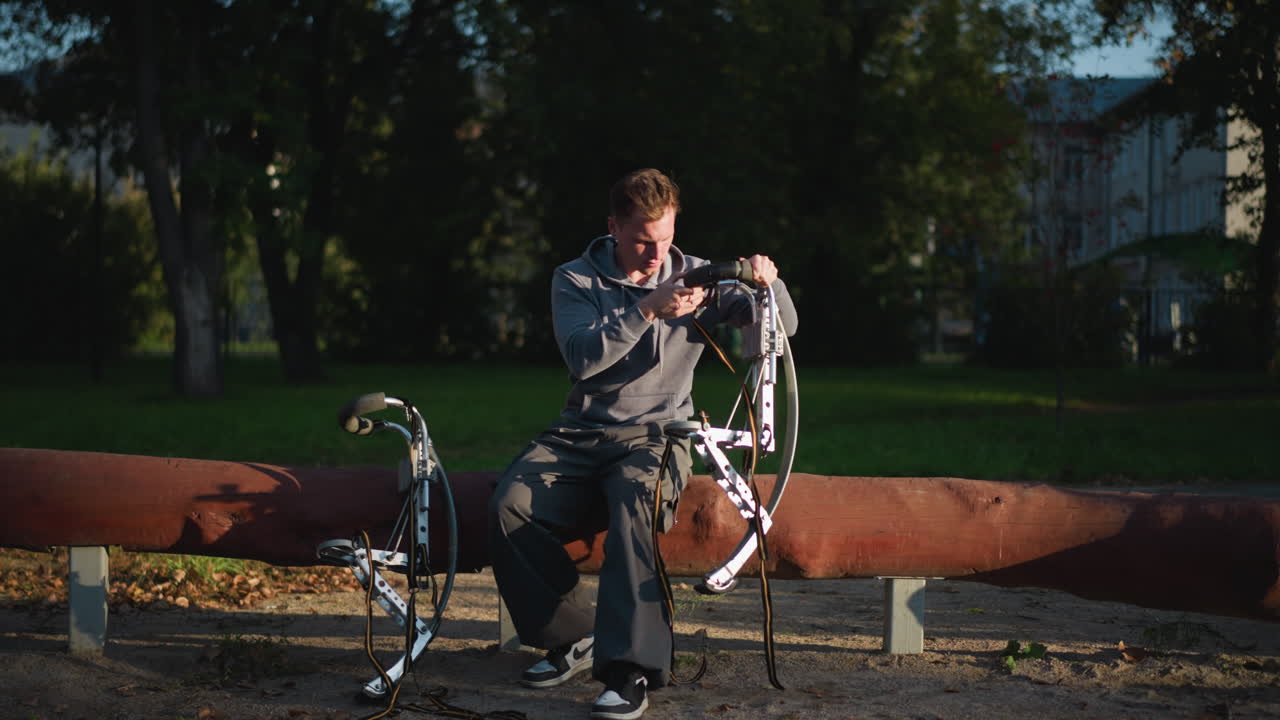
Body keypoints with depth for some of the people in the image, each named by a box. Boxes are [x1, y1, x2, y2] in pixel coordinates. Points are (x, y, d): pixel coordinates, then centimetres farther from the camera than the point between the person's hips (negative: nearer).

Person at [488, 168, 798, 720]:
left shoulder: (695, 277, 5)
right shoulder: (575, 280, 4)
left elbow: (783, 326, -1)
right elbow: (582, 358, -14)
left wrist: (768, 282, -22)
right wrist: (648, 311, -25)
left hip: (656, 434, -2)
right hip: (581, 433, 2)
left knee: (634, 502, -37)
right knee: (510, 506, -26)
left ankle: (630, 669, -35)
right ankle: (573, 637, -5)